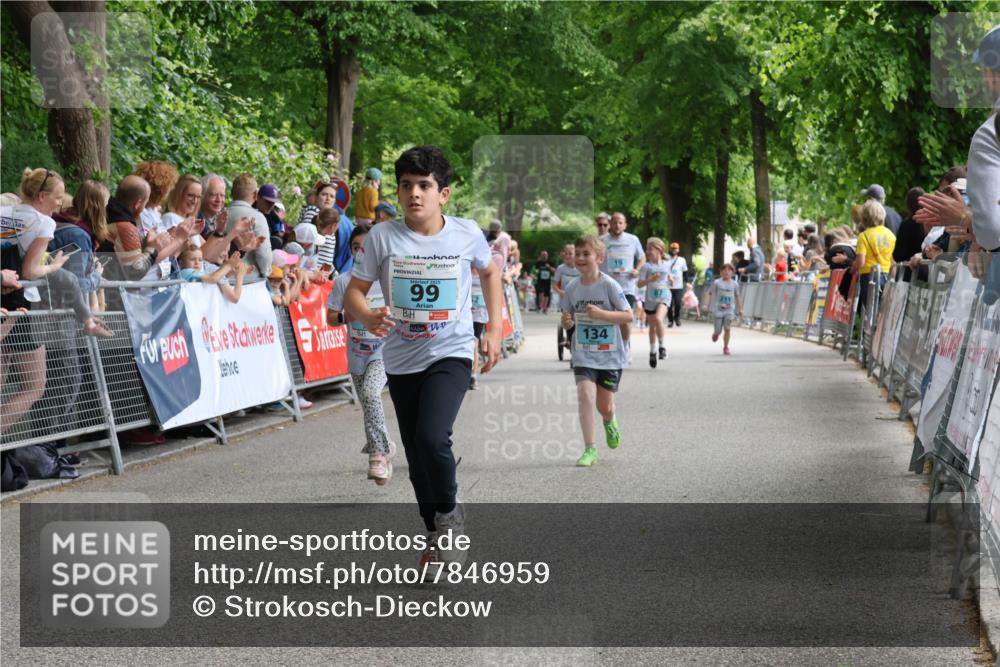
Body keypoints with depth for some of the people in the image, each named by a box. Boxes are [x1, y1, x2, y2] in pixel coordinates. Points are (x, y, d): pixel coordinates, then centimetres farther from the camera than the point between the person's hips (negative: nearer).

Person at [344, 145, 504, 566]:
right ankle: (437, 535, 31)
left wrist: (494, 329, 9)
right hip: (401, 360, 2)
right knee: (417, 457, 11)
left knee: (432, 437, -24)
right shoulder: (382, 236, -7)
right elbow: (354, 291, -3)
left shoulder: (467, 234, -6)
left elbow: (490, 273, 14)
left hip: (451, 354, -2)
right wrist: (368, 317, -25)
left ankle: (449, 512, 4)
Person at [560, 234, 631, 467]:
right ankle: (590, 450, -10)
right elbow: (568, 319, 11)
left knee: (605, 406, 6)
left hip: (611, 354, -2)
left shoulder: (609, 285, -12)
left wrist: (601, 313, -27)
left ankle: (610, 422, 44)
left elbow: (628, 316, -14)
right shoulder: (572, 288, -1)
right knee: (585, 395, -17)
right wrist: (566, 322, -13)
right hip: (584, 354, 2)